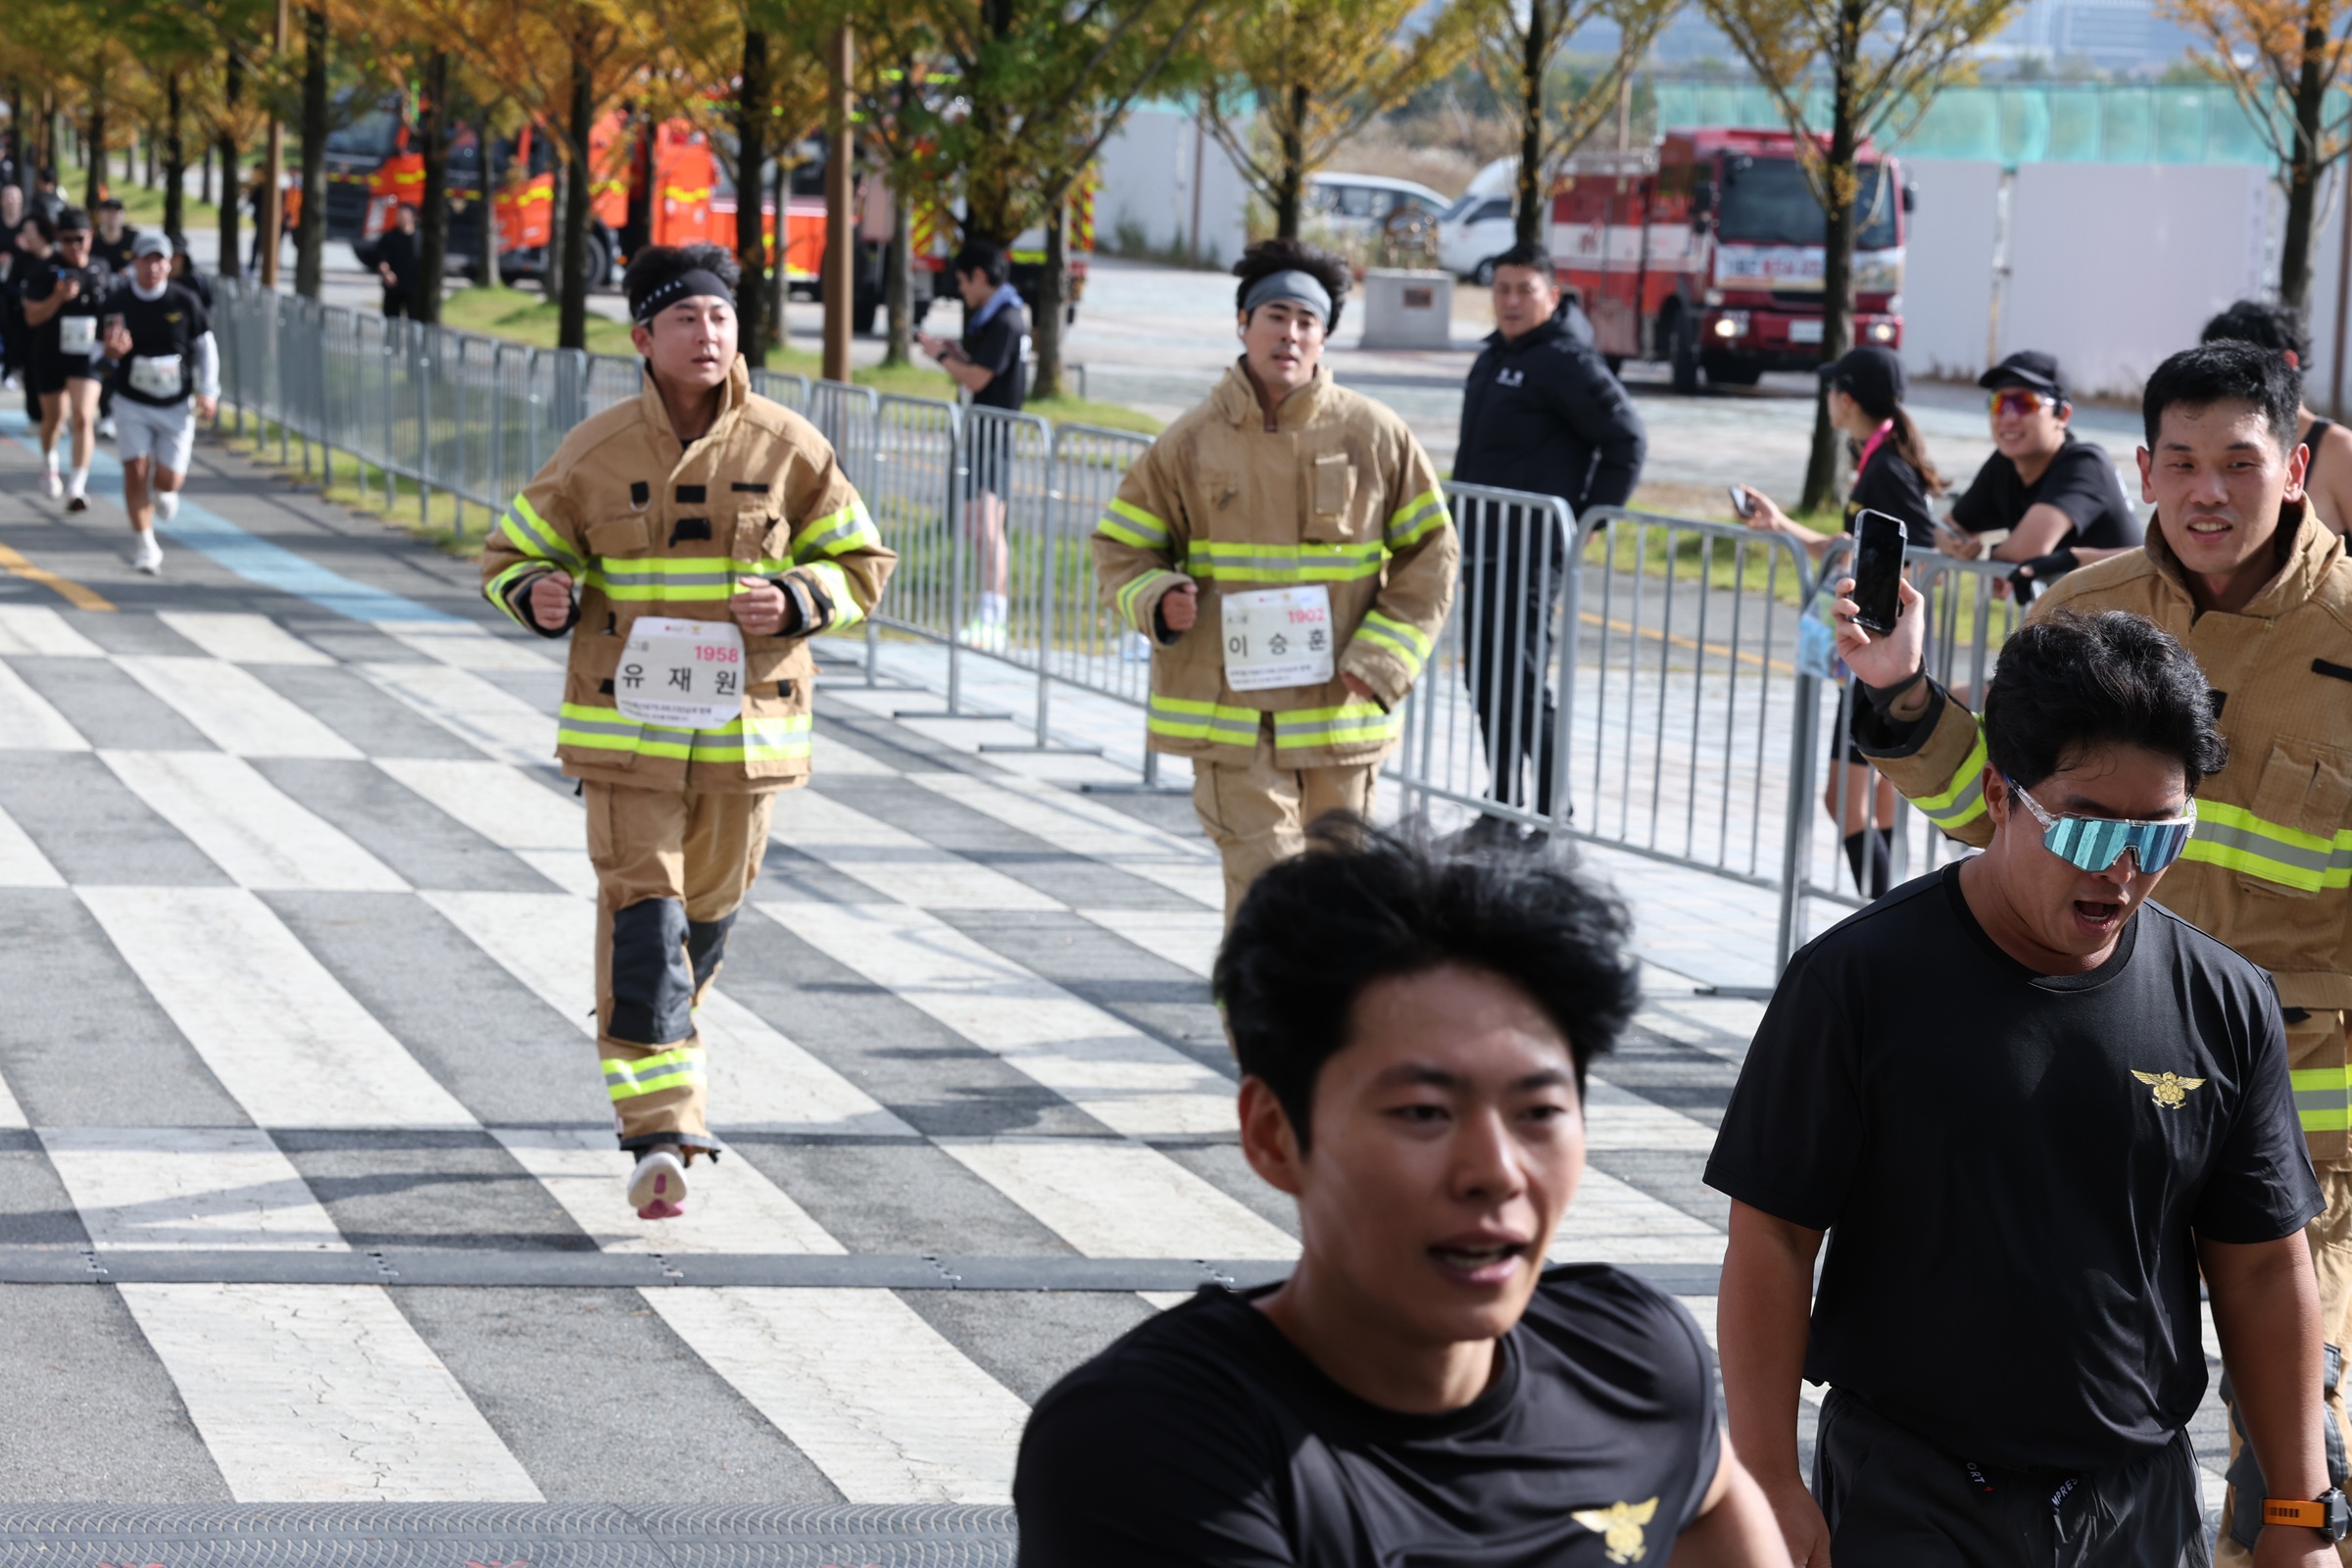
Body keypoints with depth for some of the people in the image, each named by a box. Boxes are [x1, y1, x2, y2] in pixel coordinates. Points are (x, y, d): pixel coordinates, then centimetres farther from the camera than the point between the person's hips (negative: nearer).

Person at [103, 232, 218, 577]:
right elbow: (108, 351, 6)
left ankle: (163, 493, 38)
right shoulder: (119, 302, -4)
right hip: (133, 404, 0)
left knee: (169, 479, -2)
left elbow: (205, 346, 6)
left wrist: (208, 391, -2)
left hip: (176, 406, 0)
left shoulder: (185, 301, -5)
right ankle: (146, 547, 1)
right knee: (136, 471, -10)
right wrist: (111, 351, -19)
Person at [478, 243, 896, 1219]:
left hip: (745, 727, 2)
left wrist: (795, 601, -13)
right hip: (627, 726, -2)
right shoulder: (594, 454, -1)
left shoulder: (789, 449, 0)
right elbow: (510, 556, 9)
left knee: (706, 911, 15)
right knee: (641, 911, -11)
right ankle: (660, 1129, -13)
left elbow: (861, 566, 7)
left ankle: (662, 1038, 43)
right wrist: (539, 596, -15)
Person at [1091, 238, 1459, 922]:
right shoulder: (1191, 441, -1)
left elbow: (1430, 553, 6)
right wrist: (1157, 602, -14)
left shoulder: (1377, 436, 0)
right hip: (1228, 706, -1)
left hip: (1338, 707, 2)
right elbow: (1120, 546, 9)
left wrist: (1381, 659, -5)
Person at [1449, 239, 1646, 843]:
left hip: (1533, 550, -9)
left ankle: (1553, 817, -6)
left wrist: (1588, 521, -12)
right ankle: (1502, 810, 22)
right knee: (1485, 679, 12)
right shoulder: (1494, 357, 17)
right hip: (1482, 547, 9)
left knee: (1523, 683, -11)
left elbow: (1627, 440, -13)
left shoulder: (1566, 362, -11)